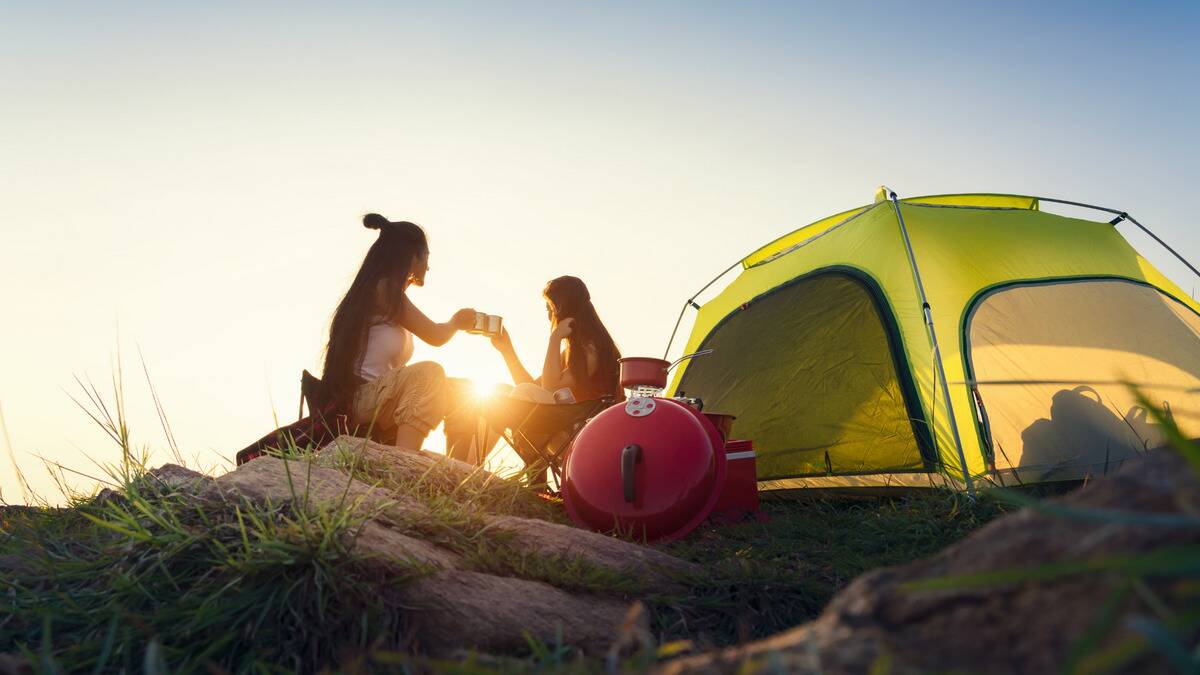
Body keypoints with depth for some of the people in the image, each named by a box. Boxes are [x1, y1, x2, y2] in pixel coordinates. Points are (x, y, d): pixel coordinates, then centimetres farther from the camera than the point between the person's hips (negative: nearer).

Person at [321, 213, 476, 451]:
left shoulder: (391, 296, 16)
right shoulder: (383, 289, -11)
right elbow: (435, 336, -9)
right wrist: (456, 322, 11)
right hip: (358, 398, -10)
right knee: (428, 373, -30)